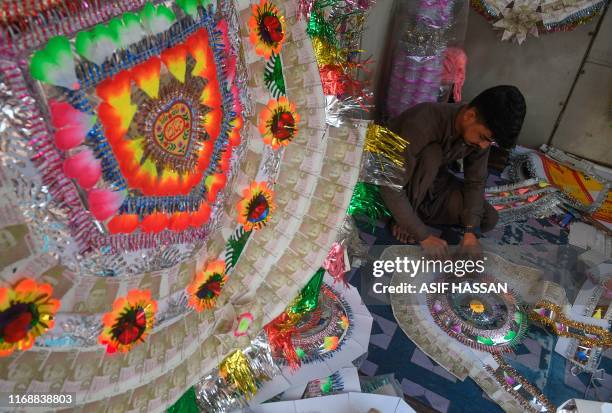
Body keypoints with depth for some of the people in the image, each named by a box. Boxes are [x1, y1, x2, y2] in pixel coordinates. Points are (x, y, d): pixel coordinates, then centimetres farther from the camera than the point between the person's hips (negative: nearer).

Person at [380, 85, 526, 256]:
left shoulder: (480, 132, -17)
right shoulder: (424, 123, -37)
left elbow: (475, 182, -8)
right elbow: (392, 187, -37)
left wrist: (470, 232, -20)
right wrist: (424, 236, -35)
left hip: (431, 179, 6)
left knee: (488, 218, -9)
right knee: (432, 154, -35)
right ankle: (402, 218, -18)